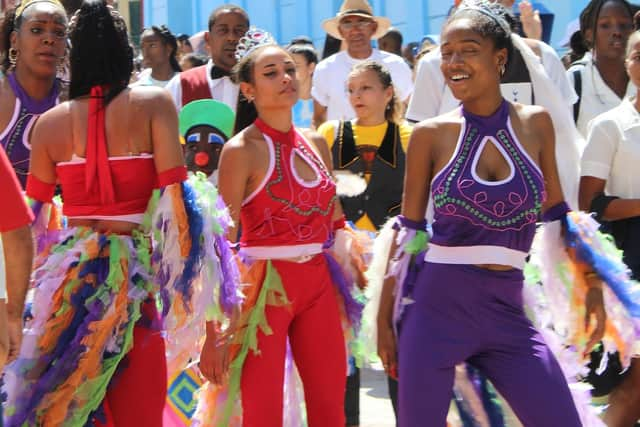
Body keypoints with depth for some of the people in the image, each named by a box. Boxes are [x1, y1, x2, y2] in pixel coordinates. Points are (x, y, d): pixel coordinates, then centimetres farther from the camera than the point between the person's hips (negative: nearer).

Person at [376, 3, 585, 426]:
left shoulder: (535, 123, 3)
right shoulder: (431, 134, -1)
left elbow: (555, 217, 12)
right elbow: (408, 231, 5)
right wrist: (385, 316, 5)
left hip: (508, 309, 2)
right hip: (436, 304, -1)